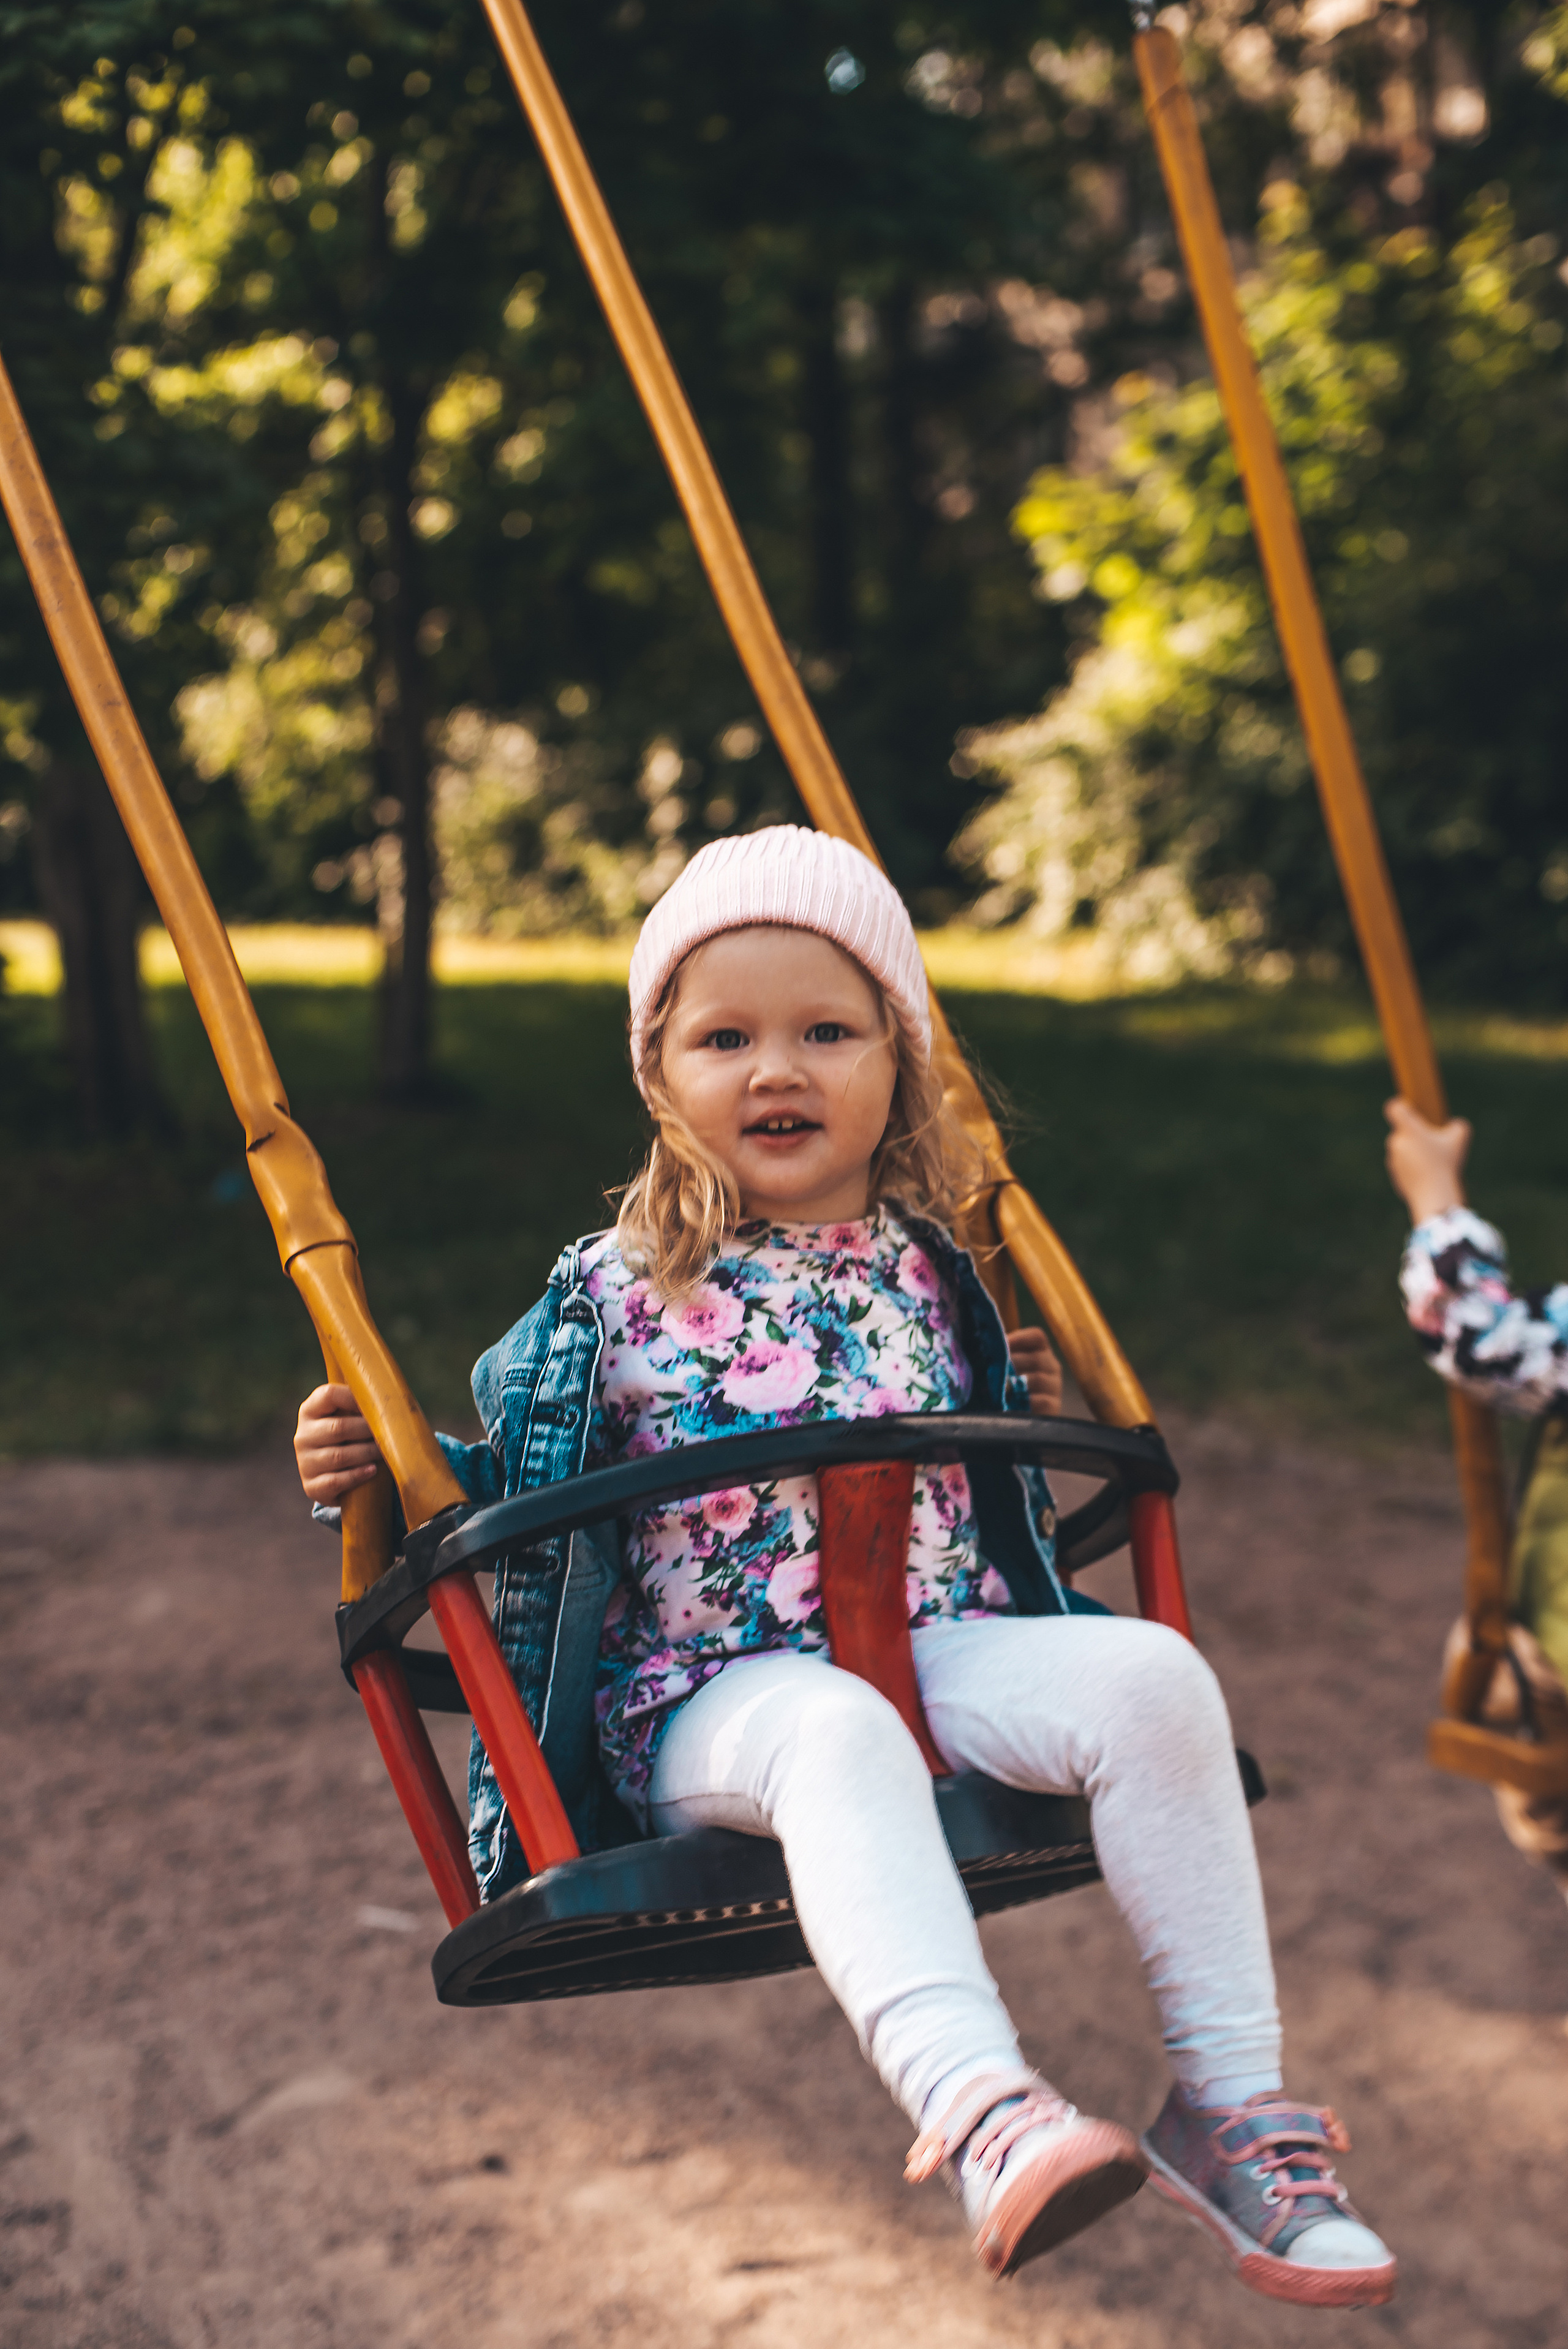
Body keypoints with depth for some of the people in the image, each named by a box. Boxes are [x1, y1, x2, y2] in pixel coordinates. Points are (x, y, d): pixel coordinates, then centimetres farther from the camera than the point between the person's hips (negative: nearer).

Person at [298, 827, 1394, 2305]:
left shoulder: (931, 1276, 13)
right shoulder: (609, 1295, 2)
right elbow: (495, 1491, 11)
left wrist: (1025, 1417, 14)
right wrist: (374, 1469, -5)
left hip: (950, 1650, 4)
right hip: (717, 1698, -4)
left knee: (1151, 1674, -24)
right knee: (840, 1734, -39)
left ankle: (1229, 2099, -18)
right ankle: (976, 2110, -56)